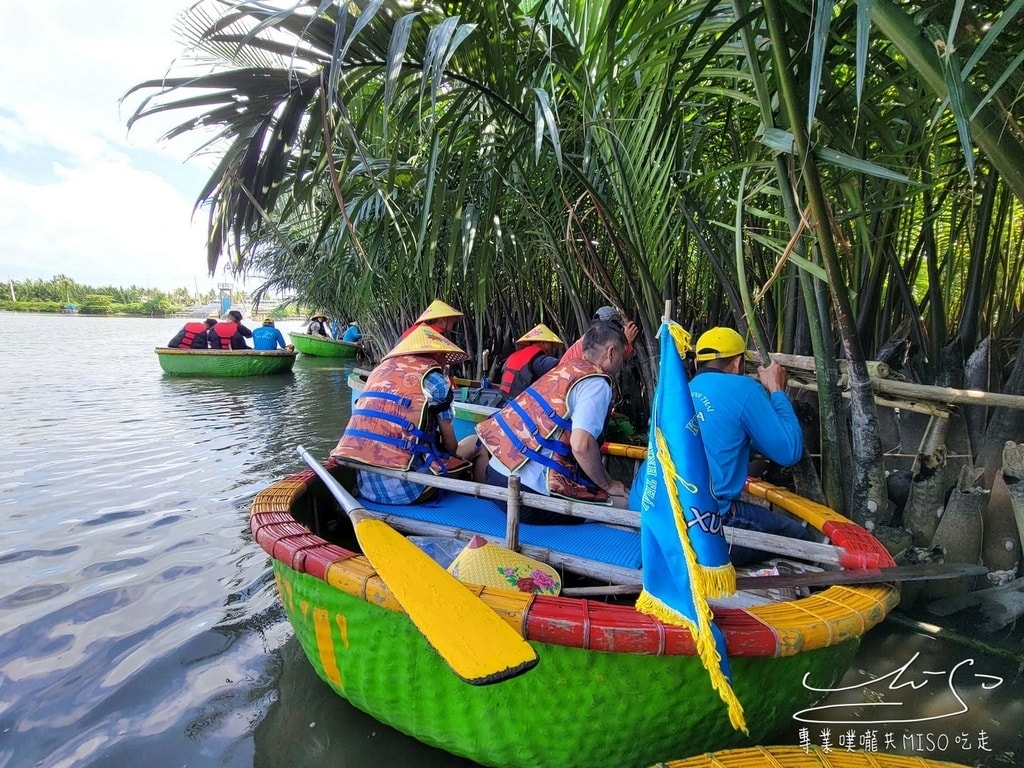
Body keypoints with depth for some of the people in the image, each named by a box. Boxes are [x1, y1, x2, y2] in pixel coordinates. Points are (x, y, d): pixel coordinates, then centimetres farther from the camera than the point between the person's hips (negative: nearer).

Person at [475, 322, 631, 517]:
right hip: (529, 491, -9)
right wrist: (608, 485, -6)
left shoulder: (569, 366, 15)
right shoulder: (597, 385, -9)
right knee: (624, 501, -1)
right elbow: (581, 445, -23)